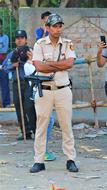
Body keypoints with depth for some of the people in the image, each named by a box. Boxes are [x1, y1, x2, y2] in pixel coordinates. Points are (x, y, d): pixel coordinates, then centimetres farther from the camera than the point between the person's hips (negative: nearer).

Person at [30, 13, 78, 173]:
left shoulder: (68, 44, 5)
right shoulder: (40, 44, 0)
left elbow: (69, 63, -12)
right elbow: (39, 67, -13)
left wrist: (49, 63, -10)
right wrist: (60, 66, -9)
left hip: (63, 90, 1)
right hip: (44, 91, -1)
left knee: (67, 126, 4)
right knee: (41, 126, 2)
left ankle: (71, 160, 11)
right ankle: (39, 161, 6)